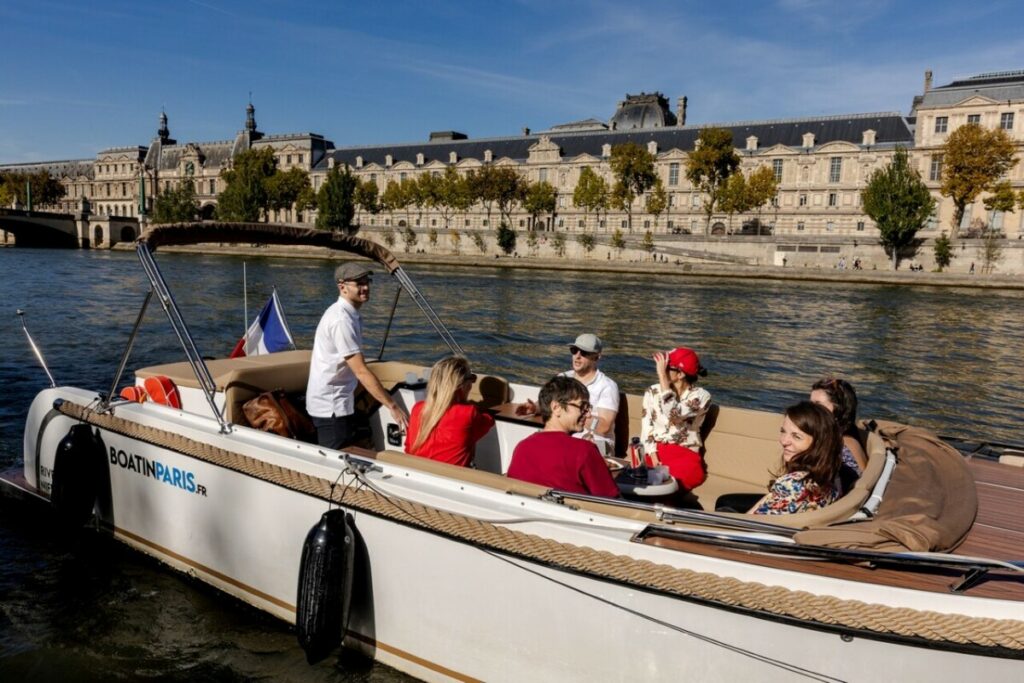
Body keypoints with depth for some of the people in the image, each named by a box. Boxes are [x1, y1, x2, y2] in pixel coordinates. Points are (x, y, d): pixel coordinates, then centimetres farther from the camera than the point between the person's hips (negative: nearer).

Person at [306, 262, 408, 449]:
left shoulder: (350, 314, 8)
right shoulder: (342, 320, -22)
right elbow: (361, 371, -26)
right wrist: (393, 406, -26)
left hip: (338, 401, 10)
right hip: (332, 406, -10)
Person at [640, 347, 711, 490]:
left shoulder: (700, 396, -5)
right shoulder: (653, 392, 5)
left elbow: (673, 416, -23)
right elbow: (646, 430, 2)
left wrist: (662, 376, -20)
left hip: (685, 455, -2)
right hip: (655, 452, 3)